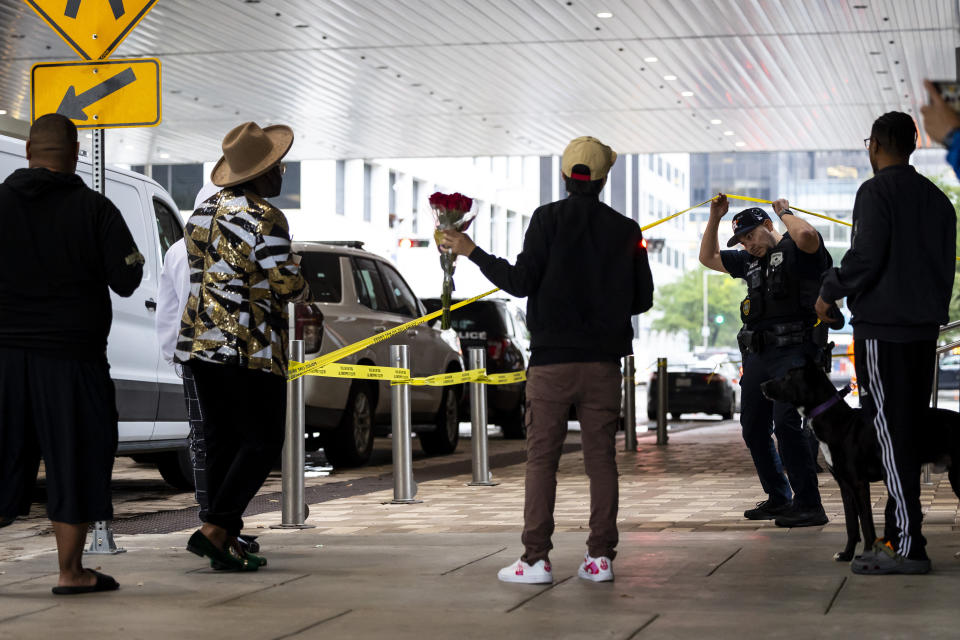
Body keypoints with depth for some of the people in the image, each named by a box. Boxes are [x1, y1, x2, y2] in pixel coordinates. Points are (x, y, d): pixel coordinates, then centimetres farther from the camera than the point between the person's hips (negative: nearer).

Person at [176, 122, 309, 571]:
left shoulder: (202, 213, 13)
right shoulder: (264, 217, -13)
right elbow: (287, 285, -15)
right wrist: (302, 290, 7)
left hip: (199, 342, 8)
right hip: (249, 348, -8)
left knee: (221, 441, 12)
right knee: (262, 442, -2)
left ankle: (227, 544, 13)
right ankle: (214, 530, -13)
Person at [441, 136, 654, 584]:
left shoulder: (548, 219, -3)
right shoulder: (625, 230, 6)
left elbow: (521, 282, -9)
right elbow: (642, 299, 8)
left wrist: (472, 252, 2)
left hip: (552, 359, -2)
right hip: (604, 361, 3)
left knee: (542, 458, 0)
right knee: (601, 458, 6)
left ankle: (535, 559, -2)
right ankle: (601, 556, 6)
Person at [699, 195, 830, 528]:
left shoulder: (796, 251, -2)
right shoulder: (750, 262, 21)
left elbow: (807, 234, -27)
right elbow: (708, 257, 34)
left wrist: (785, 213, -7)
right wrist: (715, 218, 22)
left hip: (793, 352, -9)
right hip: (757, 355, 9)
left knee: (786, 423, -21)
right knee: (754, 429, 11)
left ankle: (809, 505, -19)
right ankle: (779, 499, 23)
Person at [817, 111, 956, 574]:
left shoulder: (876, 192, -9)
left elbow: (865, 258, -18)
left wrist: (829, 292, -3)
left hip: (882, 328, -8)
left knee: (890, 431, -8)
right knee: (911, 431, 12)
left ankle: (906, 546, -10)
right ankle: (899, 533, 16)